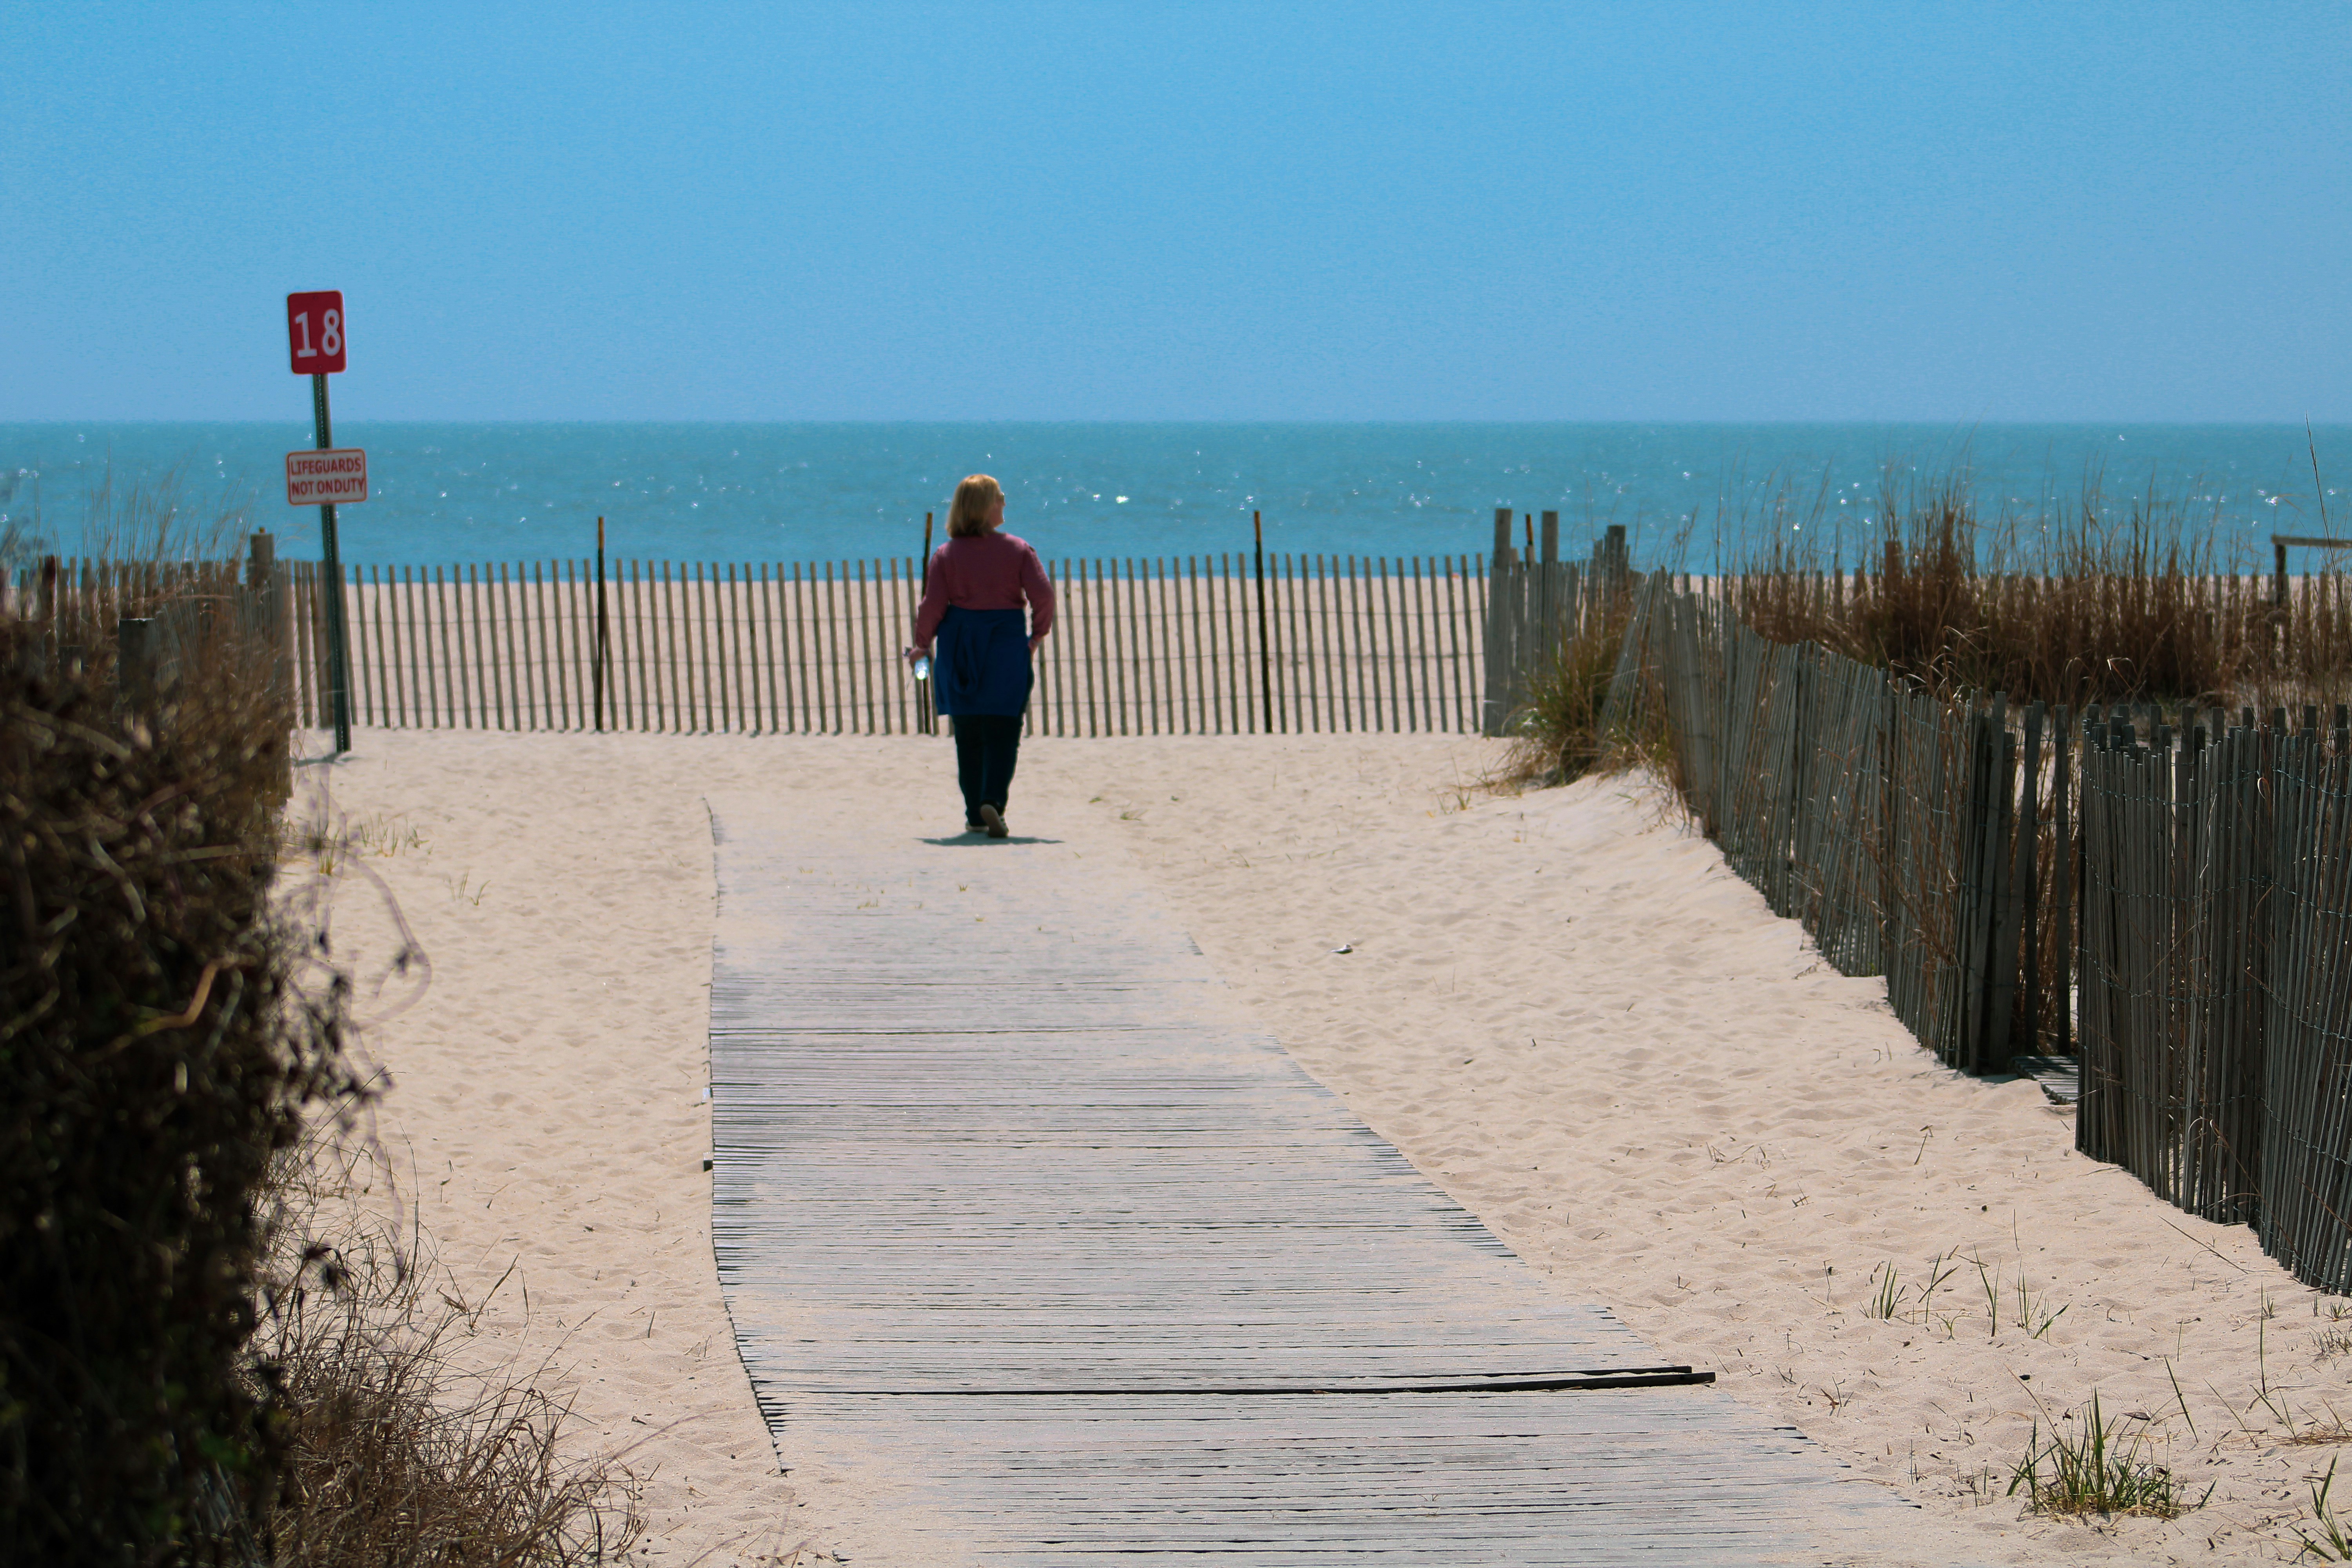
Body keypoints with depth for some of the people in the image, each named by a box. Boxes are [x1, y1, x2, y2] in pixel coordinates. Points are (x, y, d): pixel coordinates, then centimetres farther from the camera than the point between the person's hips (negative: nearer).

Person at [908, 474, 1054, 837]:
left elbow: (933, 603, -5)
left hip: (958, 643, 1)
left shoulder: (946, 554, 0)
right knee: (1002, 729, -1)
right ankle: (993, 800, -21)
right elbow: (1042, 594, -8)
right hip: (1006, 642, -1)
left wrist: (922, 643, 8)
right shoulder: (1018, 550, -2)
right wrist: (1038, 634, 7)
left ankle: (975, 815, 11)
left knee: (968, 733, 9)